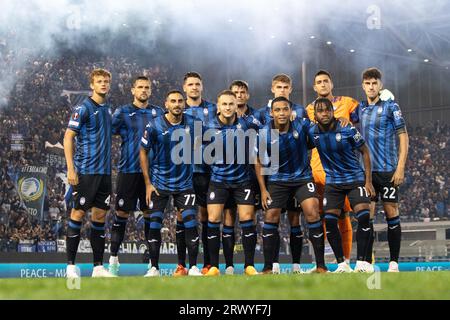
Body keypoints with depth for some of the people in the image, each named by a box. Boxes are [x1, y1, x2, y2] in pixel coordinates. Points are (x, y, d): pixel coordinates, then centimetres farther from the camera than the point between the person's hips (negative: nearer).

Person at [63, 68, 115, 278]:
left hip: (104, 171, 7)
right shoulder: (83, 108, -7)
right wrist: (71, 169, -17)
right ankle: (71, 265, 3)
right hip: (86, 170, -7)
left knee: (100, 215, 7)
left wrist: (108, 166, 16)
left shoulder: (108, 109, 14)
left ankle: (98, 266, 11)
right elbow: (68, 137, -10)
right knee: (79, 212, -3)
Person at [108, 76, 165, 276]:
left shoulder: (158, 113, 11)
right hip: (129, 170, -3)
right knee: (121, 213, -2)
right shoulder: (123, 112, 2)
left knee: (150, 213, 7)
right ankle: (113, 259, 3)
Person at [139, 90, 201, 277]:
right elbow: (143, 152, -1)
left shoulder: (192, 124, -3)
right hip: (159, 183, -1)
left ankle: (193, 267, 4)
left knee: (191, 224, -6)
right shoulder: (154, 126, -9)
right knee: (154, 225, -1)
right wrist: (148, 183, -4)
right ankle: (154, 268, 10)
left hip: (185, 184, 1)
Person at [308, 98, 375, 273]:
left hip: (356, 178, -3)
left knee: (364, 216, -17)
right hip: (332, 181, 3)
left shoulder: (347, 129, -14)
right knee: (329, 221, -7)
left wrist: (368, 181, -6)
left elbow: (365, 152, -3)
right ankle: (342, 264, 3)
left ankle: (361, 262, -7)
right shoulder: (312, 132, -6)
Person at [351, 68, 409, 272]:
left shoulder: (390, 106, -2)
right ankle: (367, 263, 3)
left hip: (388, 169, -4)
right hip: (366, 170, 4)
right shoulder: (360, 108, 11)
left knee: (391, 213, -2)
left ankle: (394, 263, 3)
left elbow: (403, 137, -5)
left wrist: (400, 168, -12)